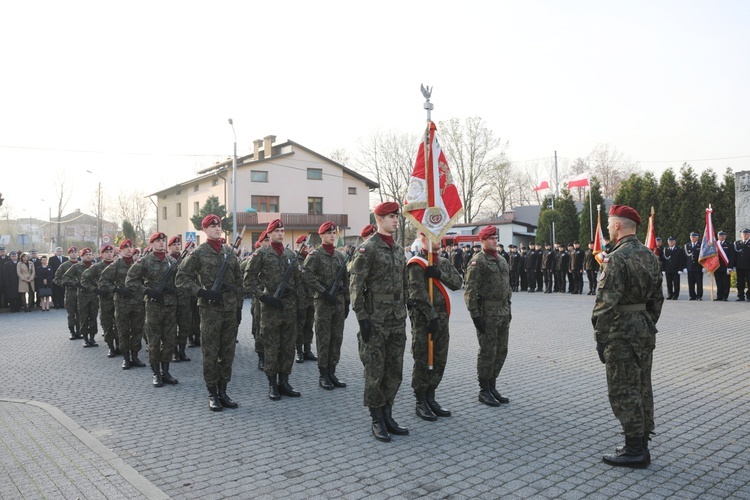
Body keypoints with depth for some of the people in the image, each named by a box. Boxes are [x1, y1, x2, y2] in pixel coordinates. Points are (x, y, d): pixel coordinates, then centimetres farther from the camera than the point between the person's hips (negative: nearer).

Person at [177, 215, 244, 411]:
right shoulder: (198, 253, -3)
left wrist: (239, 306, 9)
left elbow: (238, 281, 13)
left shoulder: (230, 252, 10)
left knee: (228, 352, 8)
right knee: (210, 353, 1)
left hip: (231, 308, 4)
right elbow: (181, 278, -5)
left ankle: (223, 391, 19)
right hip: (210, 309, -4)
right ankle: (212, 394, 11)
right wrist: (201, 292, -16)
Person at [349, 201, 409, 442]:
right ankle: (377, 421, 13)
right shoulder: (367, 249, -9)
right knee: (375, 371, 1)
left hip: (397, 321, 7)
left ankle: (388, 416, 24)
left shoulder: (399, 249, 14)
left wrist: (403, 312, 17)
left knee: (395, 370, 11)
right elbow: (356, 285, -13)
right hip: (376, 321, -7)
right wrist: (362, 318, -16)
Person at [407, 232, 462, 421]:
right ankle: (421, 403, 11)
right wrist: (431, 317, -21)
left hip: (442, 317, 8)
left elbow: (457, 282, 2)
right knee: (423, 361, 0)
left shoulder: (443, 263, 15)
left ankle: (430, 398, 25)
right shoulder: (416, 264, -9)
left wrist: (440, 274, -14)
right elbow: (419, 293, -17)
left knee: (439, 361, 12)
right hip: (423, 318, -7)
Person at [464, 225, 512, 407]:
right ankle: (484, 391, 10)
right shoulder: (477, 261, -11)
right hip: (487, 313, -8)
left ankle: (492, 387, 24)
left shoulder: (502, 260, 15)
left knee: (501, 351, 12)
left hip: (503, 313, 8)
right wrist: (475, 315, -18)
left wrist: (508, 309, 17)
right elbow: (470, 291, -15)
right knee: (488, 351, -2)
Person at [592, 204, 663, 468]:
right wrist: (648, 325, 22)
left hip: (621, 333, -9)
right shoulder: (650, 256, 9)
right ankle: (641, 445, 26)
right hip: (645, 331, 9)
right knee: (642, 388, 15)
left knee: (624, 392, 0)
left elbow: (606, 303, -22)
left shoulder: (616, 258, -19)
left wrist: (600, 338, -15)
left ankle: (634, 451, 7)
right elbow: (657, 298, 14)